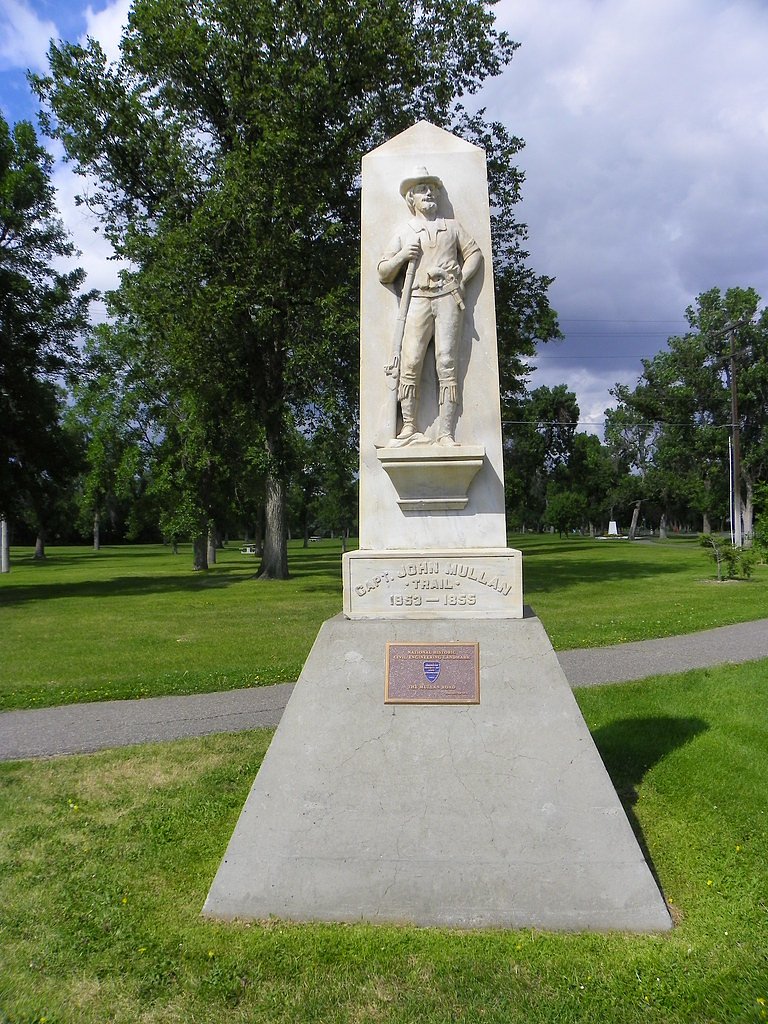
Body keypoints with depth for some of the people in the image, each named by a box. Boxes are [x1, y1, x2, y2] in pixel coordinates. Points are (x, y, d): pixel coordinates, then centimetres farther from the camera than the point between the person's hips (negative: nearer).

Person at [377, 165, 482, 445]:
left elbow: (474, 253, 21)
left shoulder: (452, 226, 23)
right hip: (417, 300, 0)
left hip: (448, 299, 0)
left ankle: (446, 433, -11)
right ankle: (410, 428, -11)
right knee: (410, 363, -15)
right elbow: (383, 273, 17)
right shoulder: (403, 231, 20)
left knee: (447, 364, -9)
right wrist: (401, 256, -2)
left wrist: (461, 278, 4)